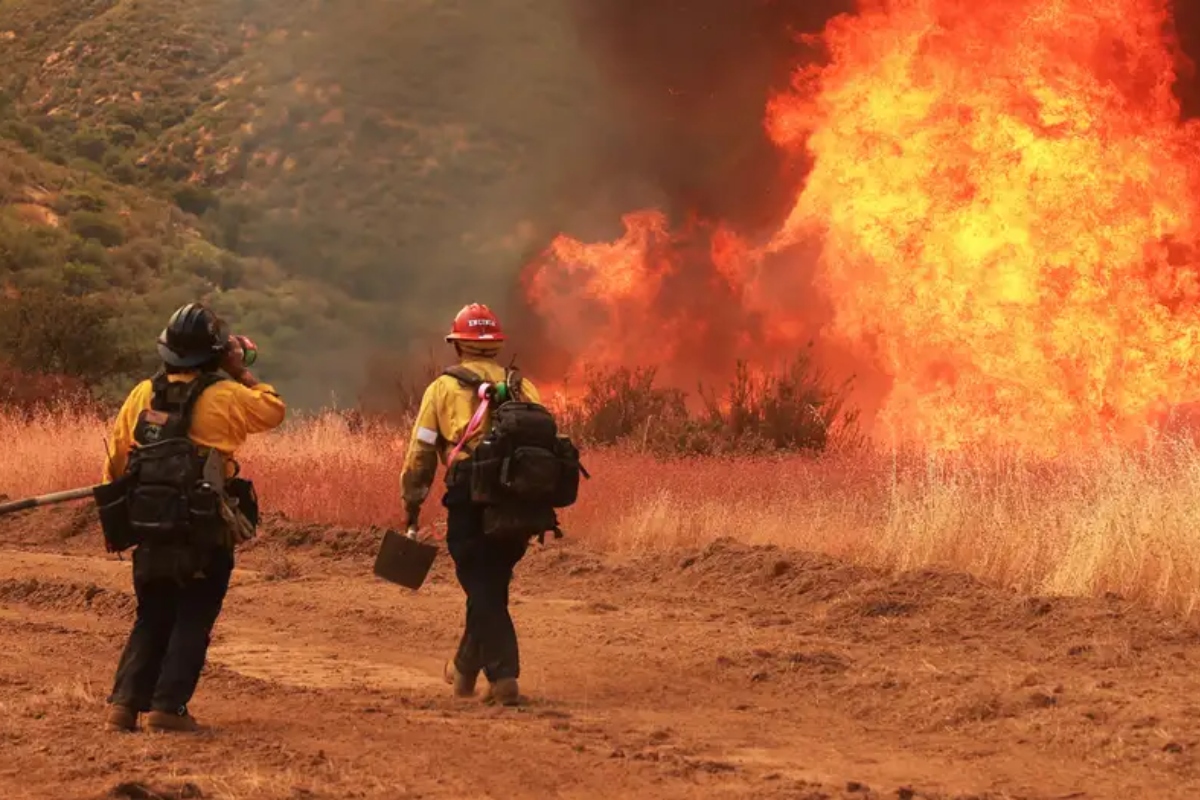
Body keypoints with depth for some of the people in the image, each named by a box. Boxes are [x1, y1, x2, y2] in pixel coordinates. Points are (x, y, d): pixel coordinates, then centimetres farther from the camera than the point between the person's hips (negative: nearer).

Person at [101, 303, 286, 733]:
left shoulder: (143, 394, 4)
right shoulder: (225, 397, -10)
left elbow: (116, 460, 7)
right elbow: (274, 410, 4)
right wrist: (242, 373, 12)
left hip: (150, 528, 4)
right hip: (205, 535, -4)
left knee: (151, 618, 15)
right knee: (192, 621, 4)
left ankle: (125, 702, 6)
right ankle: (168, 706, -3)